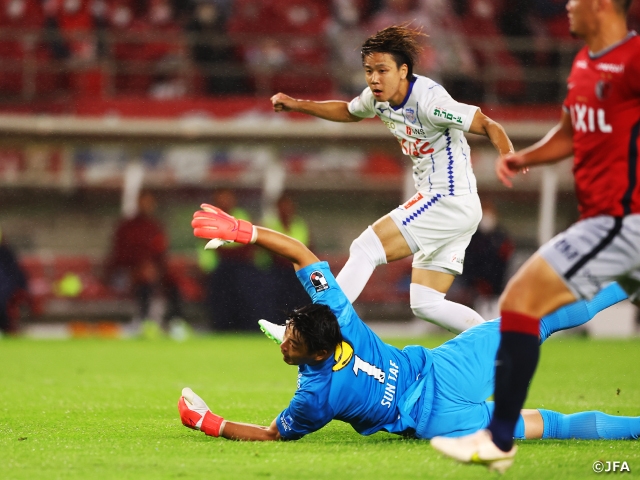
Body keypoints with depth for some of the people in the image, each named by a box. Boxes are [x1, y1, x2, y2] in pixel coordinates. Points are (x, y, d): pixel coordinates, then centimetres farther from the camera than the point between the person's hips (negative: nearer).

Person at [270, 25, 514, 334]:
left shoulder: (428, 100, -20)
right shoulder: (378, 97, 4)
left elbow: (489, 126, -22)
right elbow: (349, 112, 28)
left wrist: (509, 158, -41)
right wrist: (297, 105, 21)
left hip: (451, 201, -9)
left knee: (365, 249, -13)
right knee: (425, 304, 5)